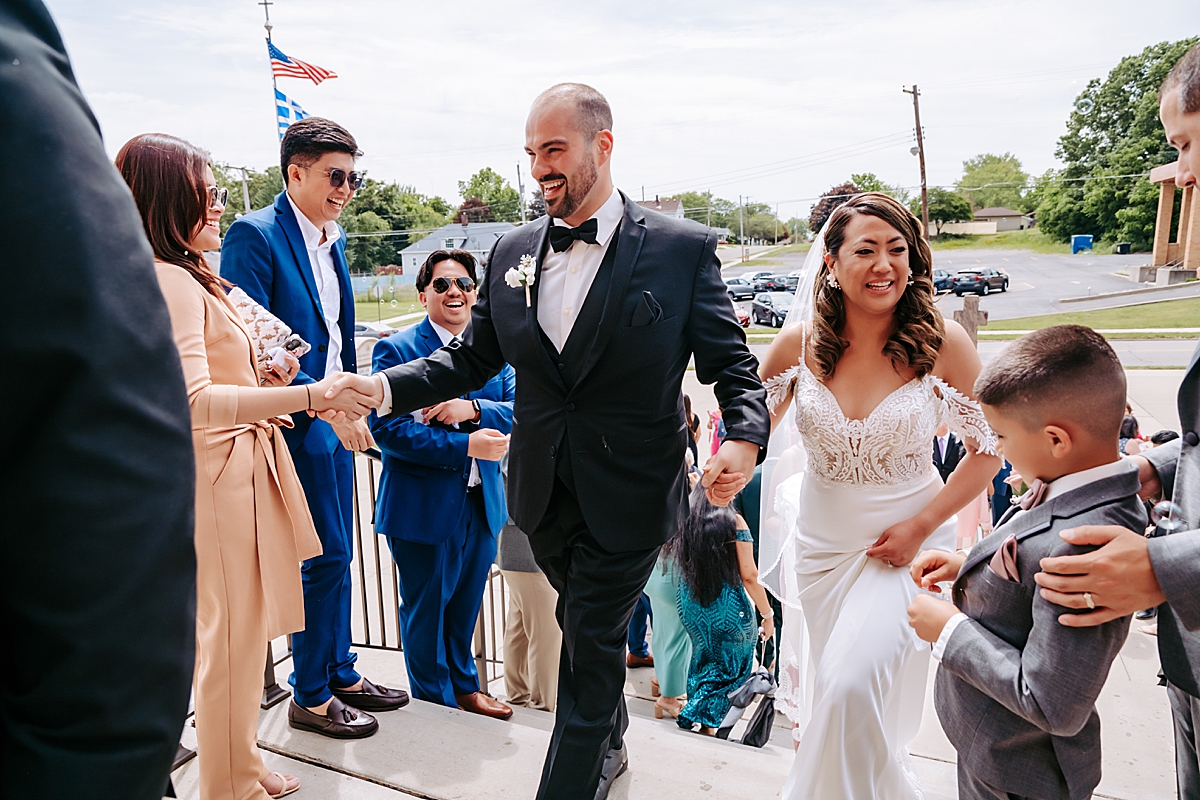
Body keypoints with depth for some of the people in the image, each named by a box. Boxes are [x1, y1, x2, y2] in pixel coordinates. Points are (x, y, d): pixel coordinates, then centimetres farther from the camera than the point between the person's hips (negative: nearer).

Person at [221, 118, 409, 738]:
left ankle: (339, 675, 31)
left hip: (334, 418, 8)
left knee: (337, 555, 15)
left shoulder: (334, 239, 12)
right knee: (326, 557, -1)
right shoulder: (254, 235, -14)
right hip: (297, 427, -8)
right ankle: (310, 697, 18)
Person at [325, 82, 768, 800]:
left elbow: (732, 364, -8)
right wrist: (384, 386, -8)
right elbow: (471, 358, 7)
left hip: (627, 497, -5)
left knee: (591, 649, 4)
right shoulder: (513, 254, 4)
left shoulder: (683, 248, -10)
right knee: (589, 627, 25)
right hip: (545, 494, 5)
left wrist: (745, 438, -27)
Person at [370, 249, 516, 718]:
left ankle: (464, 686, 41)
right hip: (424, 506, -4)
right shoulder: (395, 351, -7)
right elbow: (385, 428, -18)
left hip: (482, 503, 5)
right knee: (426, 612, 11)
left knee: (465, 607, 20)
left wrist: (471, 408, -21)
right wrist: (466, 445, -21)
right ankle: (436, 705, 31)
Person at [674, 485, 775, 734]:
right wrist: (767, 614, -4)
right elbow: (749, 576, -14)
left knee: (702, 661, 24)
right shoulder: (733, 522, -13)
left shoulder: (684, 521, -2)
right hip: (729, 610, -4)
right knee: (729, 668, 14)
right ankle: (707, 723, 8)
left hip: (692, 609, 4)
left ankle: (695, 714, 28)